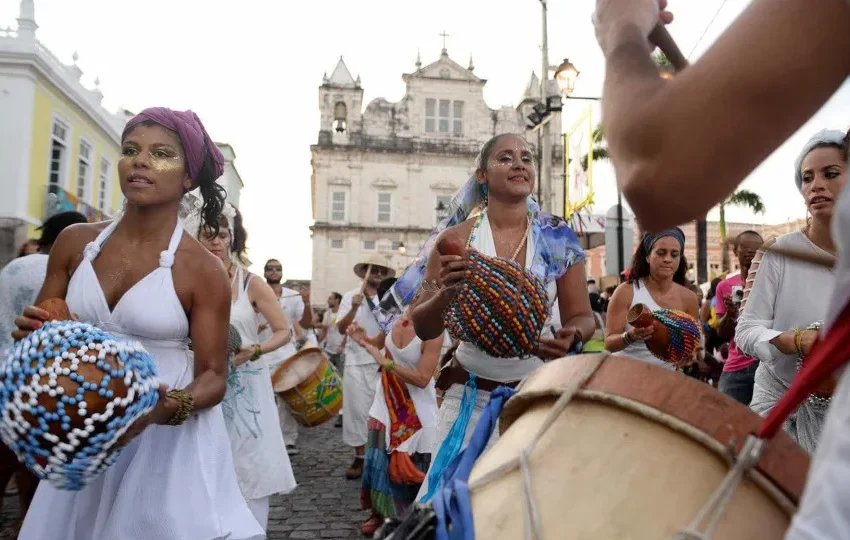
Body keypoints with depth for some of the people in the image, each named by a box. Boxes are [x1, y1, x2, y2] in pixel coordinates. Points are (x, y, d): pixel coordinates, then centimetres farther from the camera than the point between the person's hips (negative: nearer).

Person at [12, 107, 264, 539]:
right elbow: (39, 334, 11)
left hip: (168, 441, -3)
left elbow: (213, 376, -9)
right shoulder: (75, 242, 0)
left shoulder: (204, 270, -11)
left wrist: (168, 406, -28)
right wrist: (32, 336, -12)